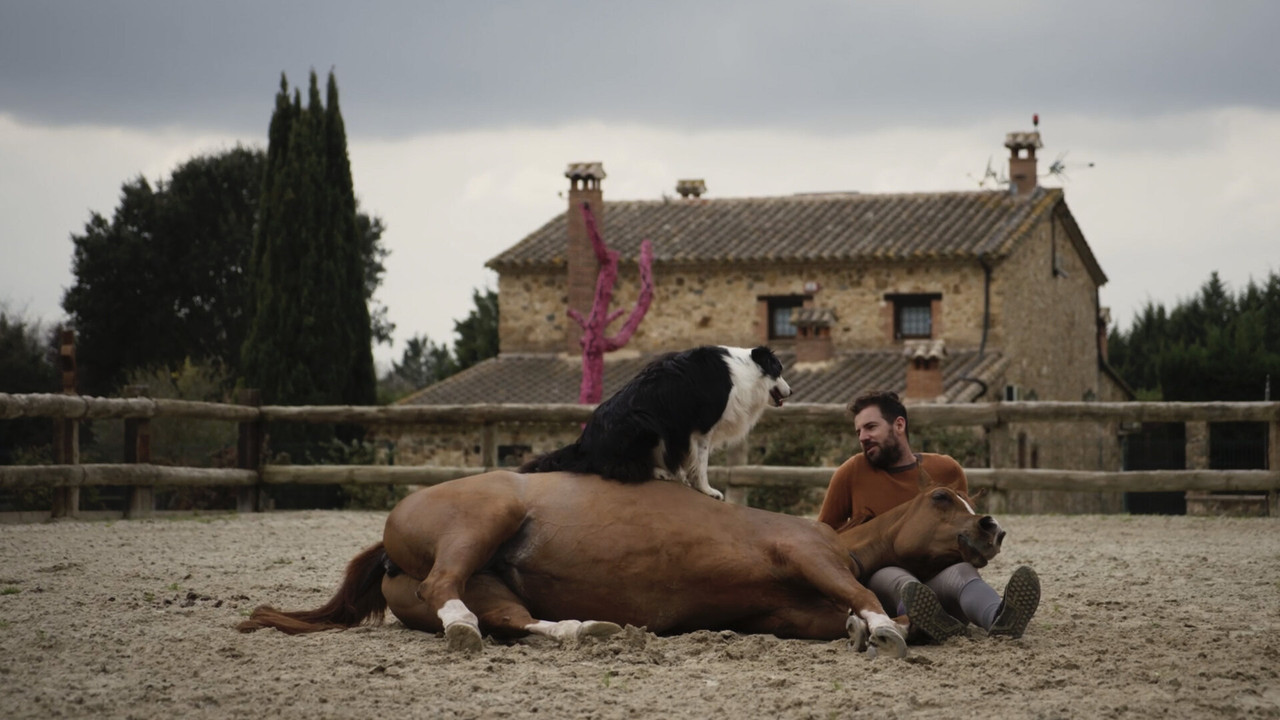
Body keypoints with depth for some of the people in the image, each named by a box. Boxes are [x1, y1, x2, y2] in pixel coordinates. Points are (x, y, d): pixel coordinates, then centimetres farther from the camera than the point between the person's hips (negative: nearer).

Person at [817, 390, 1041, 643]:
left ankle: (999, 619, -71)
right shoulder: (852, 473, 9)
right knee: (892, 577, -38)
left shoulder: (946, 470, 12)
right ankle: (924, 622, -75)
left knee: (961, 572, -35)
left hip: (936, 578, 1)